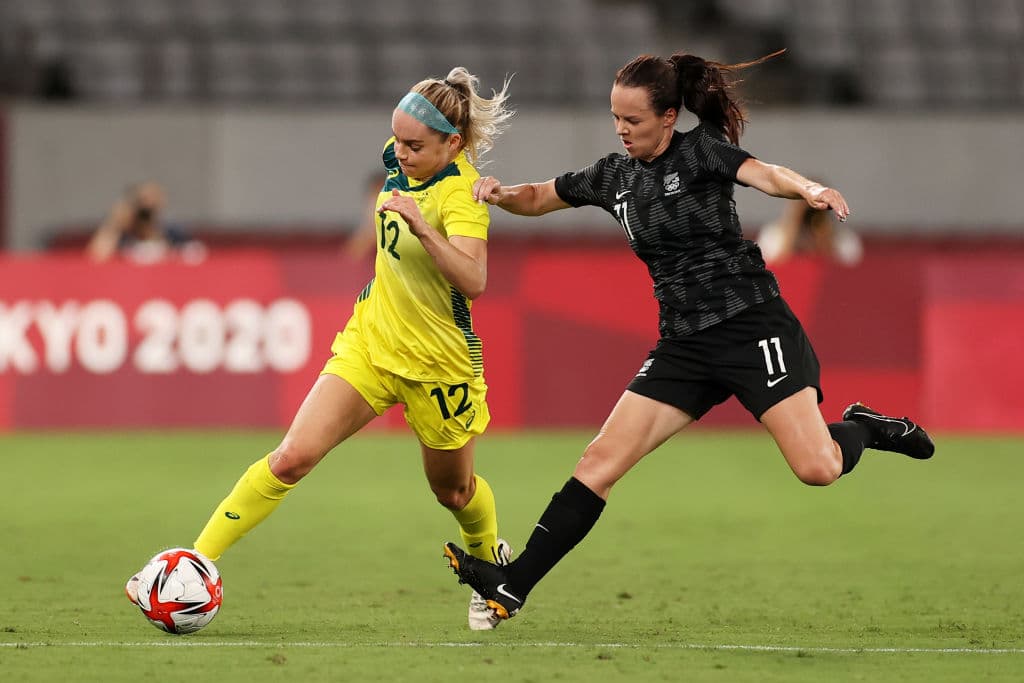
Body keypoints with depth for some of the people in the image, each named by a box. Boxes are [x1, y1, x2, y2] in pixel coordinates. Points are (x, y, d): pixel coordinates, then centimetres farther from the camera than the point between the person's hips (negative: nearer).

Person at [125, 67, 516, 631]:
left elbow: (473, 280, -40)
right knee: (293, 456, -12)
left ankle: (492, 562, 50)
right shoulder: (401, 161, -4)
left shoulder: (460, 193, -25)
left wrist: (423, 229, -51)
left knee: (452, 490, 17)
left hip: (438, 363, -5)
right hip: (370, 341, 5)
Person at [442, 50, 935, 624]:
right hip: (685, 343, 5)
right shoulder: (616, 176, 10)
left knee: (817, 469, -17)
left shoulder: (701, 150, -7)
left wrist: (807, 188, -48)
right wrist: (500, 194, -1)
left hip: (752, 323, -5)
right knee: (601, 462, -5)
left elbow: (763, 174, -25)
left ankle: (864, 428, 17)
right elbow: (539, 198, 22)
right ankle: (513, 586, -7)